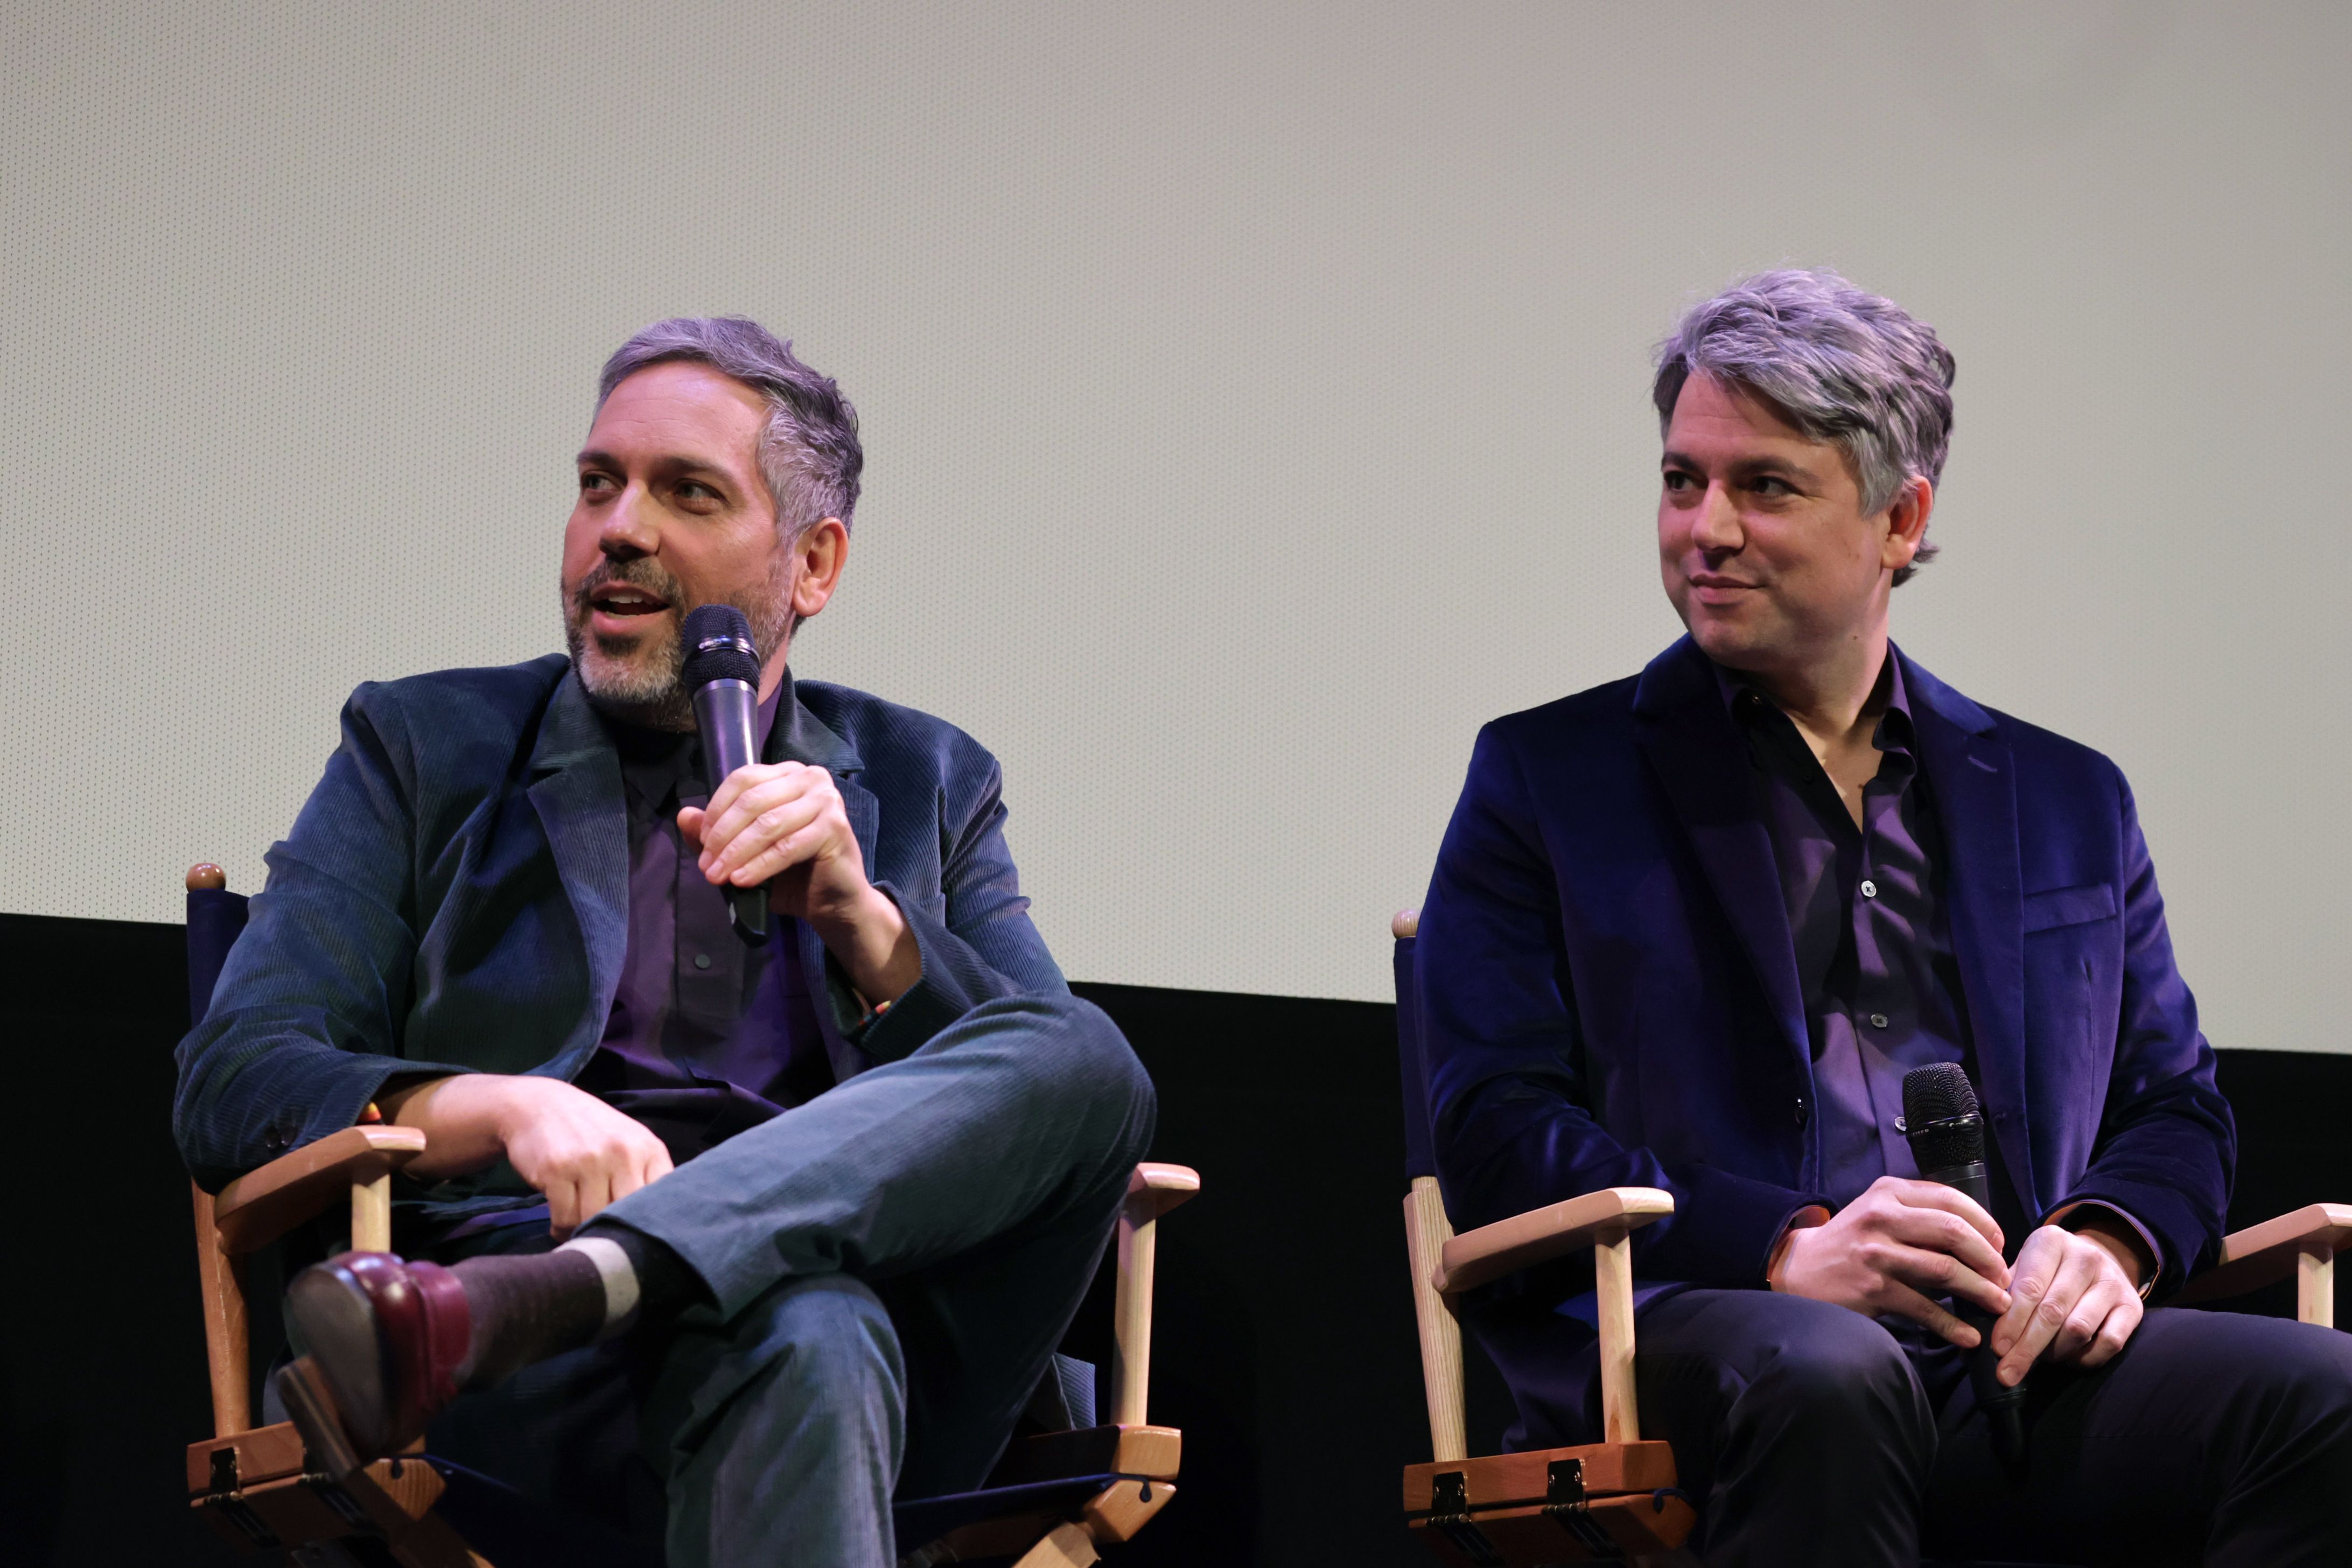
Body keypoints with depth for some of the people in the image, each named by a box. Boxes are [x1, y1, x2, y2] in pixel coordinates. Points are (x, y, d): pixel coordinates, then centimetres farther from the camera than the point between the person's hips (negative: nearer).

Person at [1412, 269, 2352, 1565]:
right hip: (1674, 1349, -3)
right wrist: (1785, 1249, -14)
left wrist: (2107, 1242, -3)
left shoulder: (2067, 803, 24)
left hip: (2012, 1361, 3)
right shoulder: (1550, 779, 13)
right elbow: (1496, 1137, 3)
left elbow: (2175, 1113, 23)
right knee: (1825, 1375, -40)